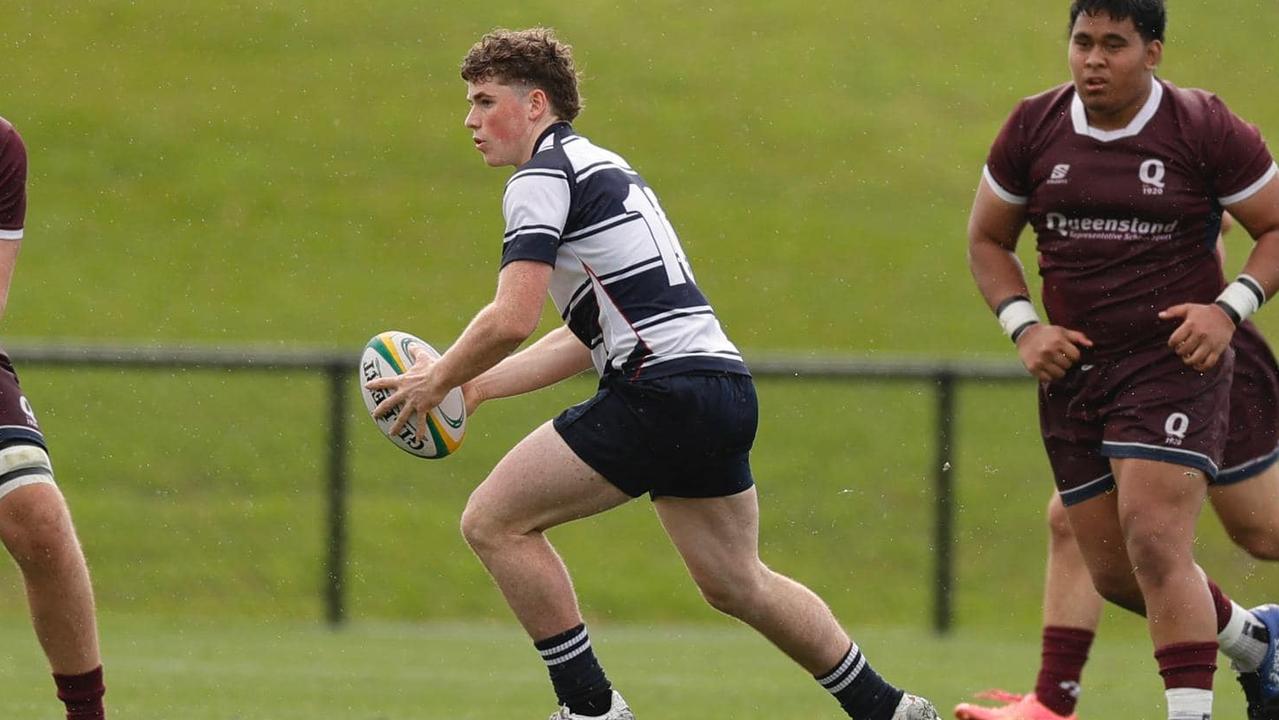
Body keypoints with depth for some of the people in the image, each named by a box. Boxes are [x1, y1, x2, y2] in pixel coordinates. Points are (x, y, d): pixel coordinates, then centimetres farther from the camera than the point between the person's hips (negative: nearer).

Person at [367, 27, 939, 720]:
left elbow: (511, 319, -16)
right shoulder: (605, 167, 25)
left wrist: (439, 379, 0)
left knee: (494, 521, -5)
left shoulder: (544, 176, -5)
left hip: (663, 389, -10)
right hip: (726, 385, 10)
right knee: (735, 582, 22)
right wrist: (476, 386, 26)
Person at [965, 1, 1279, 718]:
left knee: (1152, 534, -21)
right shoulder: (1033, 129, 3)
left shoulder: (1205, 128, -7)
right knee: (1114, 570, 8)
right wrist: (1025, 328, 0)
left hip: (1174, 363, -5)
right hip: (1072, 366, 5)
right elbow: (988, 238, 15)